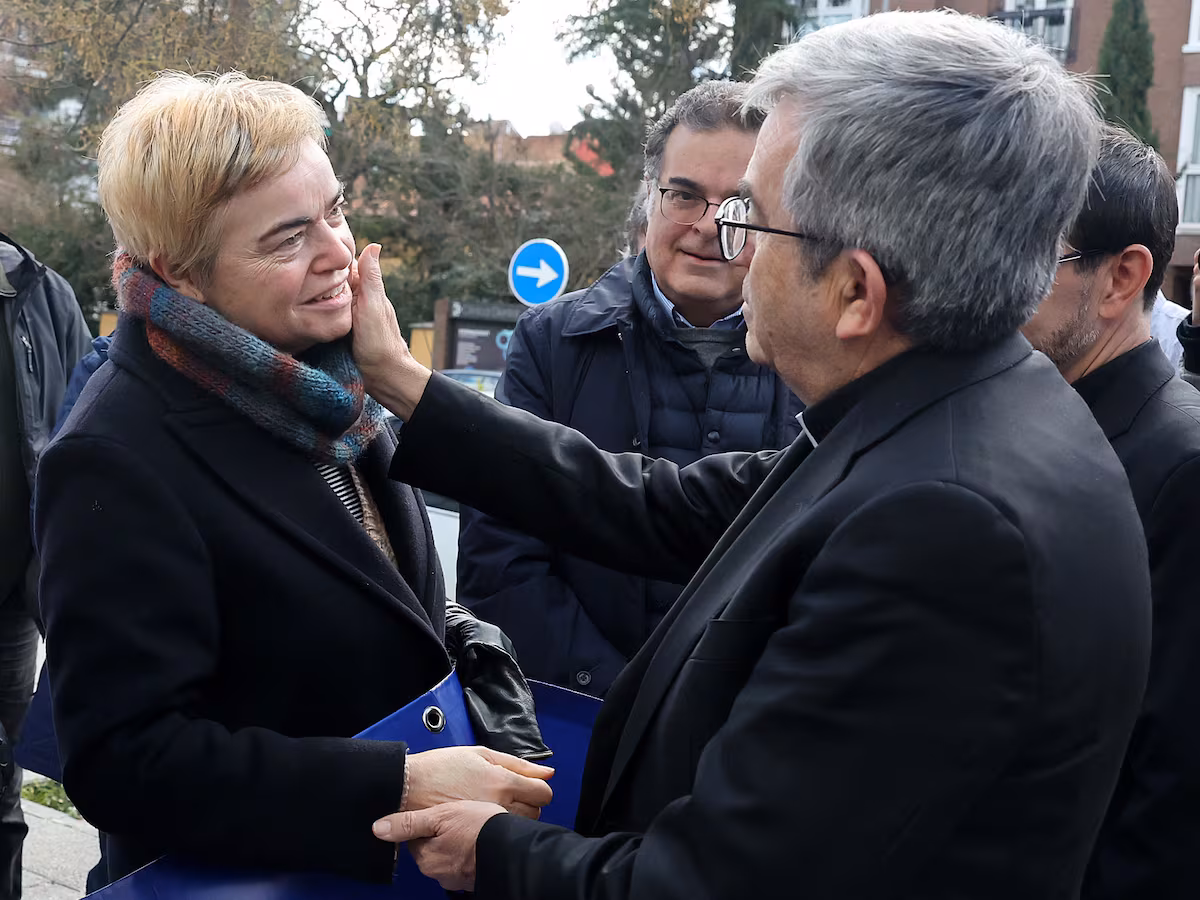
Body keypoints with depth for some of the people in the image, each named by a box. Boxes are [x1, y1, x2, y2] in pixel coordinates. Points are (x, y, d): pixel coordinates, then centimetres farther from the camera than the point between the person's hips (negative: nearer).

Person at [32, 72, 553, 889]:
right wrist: (400, 786, -29)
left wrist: (501, 744, -1)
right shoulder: (117, 461, -24)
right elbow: (123, 758, -26)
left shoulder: (316, 385, -1)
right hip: (239, 876, -7)